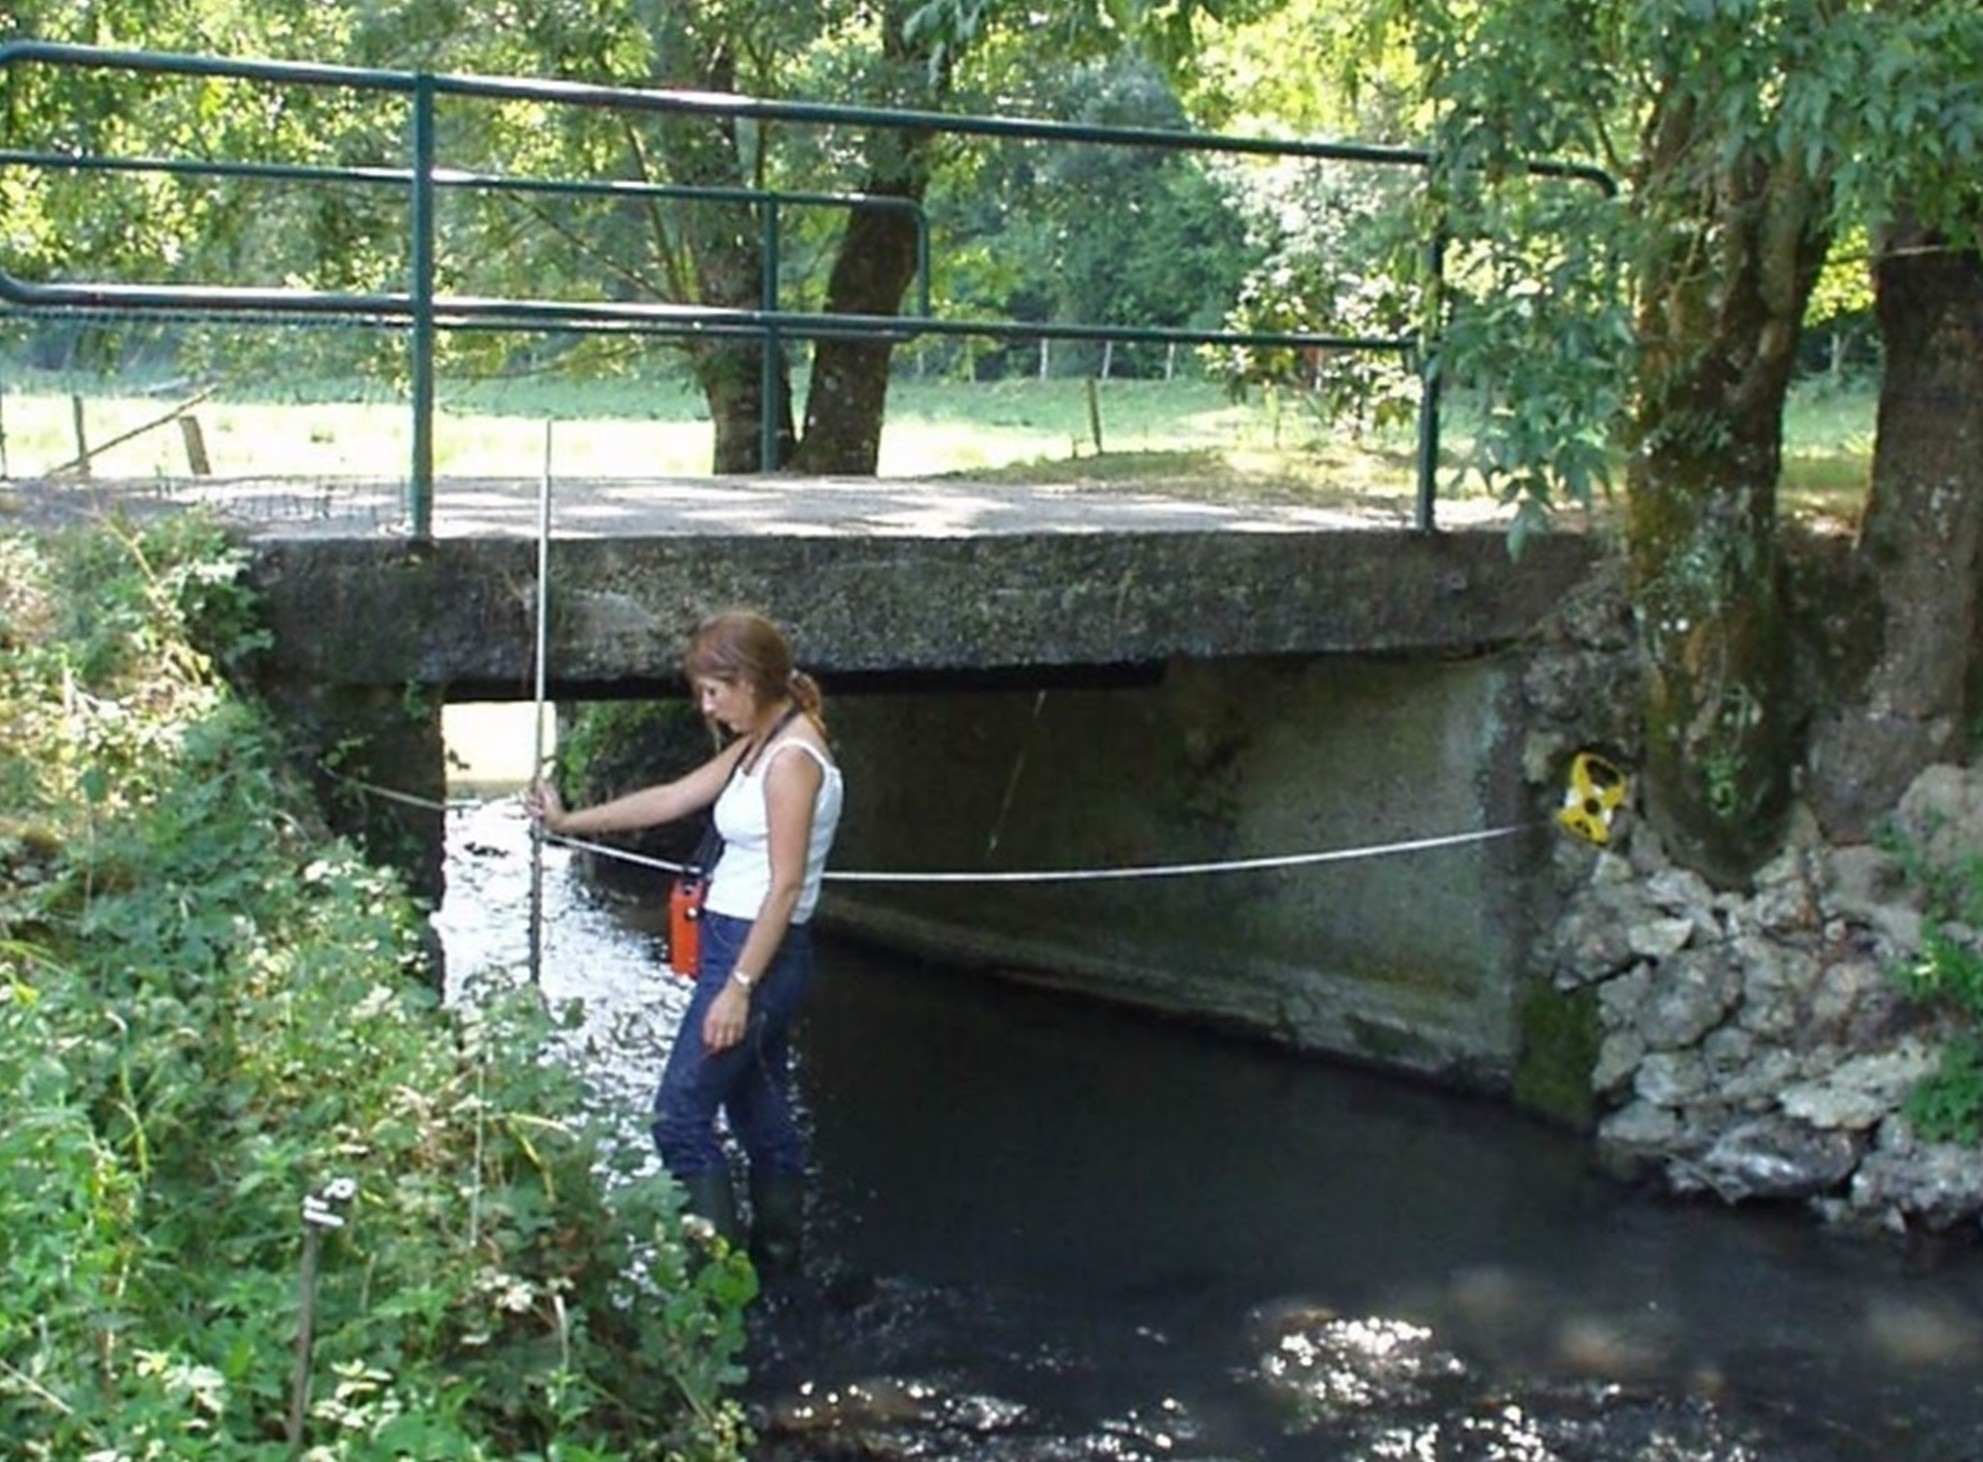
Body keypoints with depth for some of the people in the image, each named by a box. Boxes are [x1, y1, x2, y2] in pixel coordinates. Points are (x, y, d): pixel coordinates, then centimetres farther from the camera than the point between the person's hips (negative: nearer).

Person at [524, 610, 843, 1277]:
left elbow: (786, 884, -21)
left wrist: (738, 986, -22)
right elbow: (670, 799, 17)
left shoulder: (792, 758, -18)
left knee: (681, 1117, -5)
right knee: (761, 1111, 17)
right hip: (735, 943, 10)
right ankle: (775, 1254, 27)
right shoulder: (757, 747, 11)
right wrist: (570, 821, 19)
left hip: (757, 952, -10)